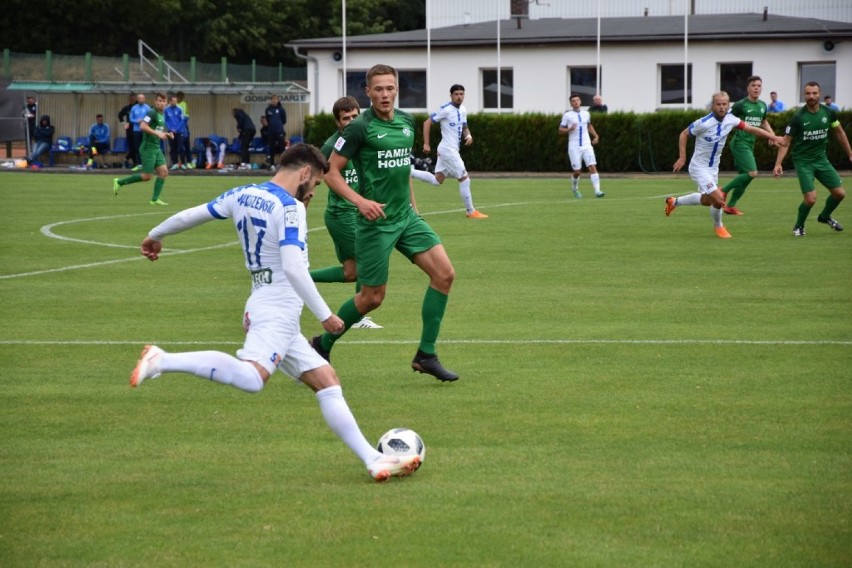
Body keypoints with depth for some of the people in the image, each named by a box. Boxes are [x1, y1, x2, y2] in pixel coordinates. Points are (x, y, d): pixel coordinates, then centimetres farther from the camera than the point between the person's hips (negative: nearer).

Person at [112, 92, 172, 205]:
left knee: (164, 172, -2)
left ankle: (155, 199, 1)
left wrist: (166, 134, 10)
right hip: (148, 148, -9)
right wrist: (157, 133, -28)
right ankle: (119, 182, 8)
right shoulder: (152, 113, -13)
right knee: (147, 176, -6)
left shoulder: (161, 115, 15)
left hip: (156, 148, 9)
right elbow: (143, 126, -26)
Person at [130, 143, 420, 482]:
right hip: (278, 311, -10)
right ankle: (162, 361, -29)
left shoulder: (241, 195, 13)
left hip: (263, 309, 10)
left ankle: (374, 460, 6)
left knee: (326, 381, 9)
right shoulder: (289, 208, -10)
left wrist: (156, 235, 38)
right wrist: (325, 316, -15)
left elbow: (189, 216, 20)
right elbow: (293, 268, -20)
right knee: (251, 378, -32)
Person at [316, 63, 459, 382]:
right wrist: (359, 200, -24)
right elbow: (331, 172, -11)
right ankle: (323, 344, 22)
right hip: (376, 221, -7)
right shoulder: (360, 128, -13)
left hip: (406, 217, 7)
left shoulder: (406, 122, 8)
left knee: (444, 273, -6)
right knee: (373, 297, -1)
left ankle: (426, 355, 1)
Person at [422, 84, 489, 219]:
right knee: (465, 178, -6)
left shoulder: (463, 110, 10)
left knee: (437, 180, 10)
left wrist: (468, 136, 0)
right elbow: (427, 123, -12)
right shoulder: (446, 110, -15)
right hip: (448, 150, -9)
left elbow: (464, 127, 24)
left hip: (453, 150, 9)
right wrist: (426, 144, -15)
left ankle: (410, 171, 15)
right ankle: (470, 211, 1)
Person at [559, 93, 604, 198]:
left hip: (587, 146, 3)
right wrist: (570, 129, -18)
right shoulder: (567, 115, -1)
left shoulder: (586, 114, 11)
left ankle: (597, 191, -19)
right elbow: (560, 130, 0)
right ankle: (575, 188, 30)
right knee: (577, 171, 0)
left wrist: (595, 136, 17)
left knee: (593, 167, -13)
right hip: (574, 147, -3)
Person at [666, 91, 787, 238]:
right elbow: (683, 135, -12)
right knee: (718, 199, -17)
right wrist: (682, 158, -15)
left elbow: (751, 129, 1)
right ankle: (718, 226, 14)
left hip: (713, 168, 7)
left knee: (706, 200, 23)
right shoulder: (704, 123, -24)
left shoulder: (730, 120, -8)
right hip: (699, 168, -7)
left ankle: (674, 202, 45)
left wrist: (773, 137, -5)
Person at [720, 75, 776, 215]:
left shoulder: (762, 106, 11)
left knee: (744, 178, 8)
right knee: (752, 173, -19)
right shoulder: (740, 105, -10)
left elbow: (764, 122, 26)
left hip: (750, 145, 8)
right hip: (740, 143, -8)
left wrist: (772, 135, 12)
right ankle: (724, 191, -7)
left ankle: (730, 206, 17)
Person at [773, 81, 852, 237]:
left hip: (821, 159, 5)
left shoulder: (829, 113, -5)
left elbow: (839, 133, 11)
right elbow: (786, 142, -14)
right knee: (811, 199, -17)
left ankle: (825, 217, 33)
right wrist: (778, 164, -24)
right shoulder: (798, 117, -17)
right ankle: (799, 227, 11)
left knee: (839, 193, 3)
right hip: (803, 161, -5)